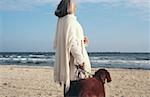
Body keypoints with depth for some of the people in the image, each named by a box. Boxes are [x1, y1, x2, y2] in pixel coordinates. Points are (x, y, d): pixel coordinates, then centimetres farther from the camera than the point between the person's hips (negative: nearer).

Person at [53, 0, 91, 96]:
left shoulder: (61, 21, 13)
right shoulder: (70, 19, -12)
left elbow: (57, 44, 17)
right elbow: (71, 42, -21)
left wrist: (81, 41, 15)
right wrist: (81, 60, -18)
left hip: (65, 63, 9)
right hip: (74, 63, -9)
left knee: (69, 91, 14)